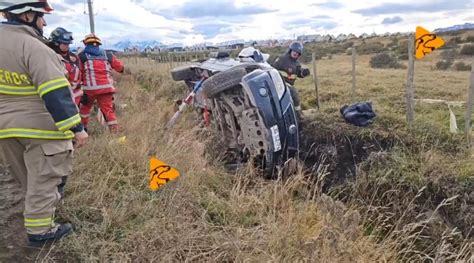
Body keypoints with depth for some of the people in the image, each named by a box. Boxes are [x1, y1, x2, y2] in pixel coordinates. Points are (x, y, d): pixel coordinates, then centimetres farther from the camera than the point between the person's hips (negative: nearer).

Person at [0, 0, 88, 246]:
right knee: (43, 178, 4)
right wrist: (76, 127, -24)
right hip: (40, 126, -9)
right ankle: (39, 229, 13)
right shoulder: (34, 48, -22)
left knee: (30, 177, 25)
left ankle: (43, 206, 47)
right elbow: (56, 94, -27)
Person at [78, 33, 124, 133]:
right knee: (109, 110, 3)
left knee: (85, 107, 23)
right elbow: (120, 67, 15)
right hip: (106, 88, 1)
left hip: (90, 88, -1)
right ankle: (115, 132, -2)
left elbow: (78, 72, 0)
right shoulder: (107, 55, 11)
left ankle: (83, 127, 35)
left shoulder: (82, 56, 5)